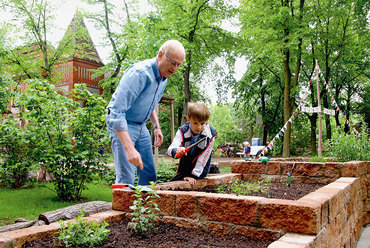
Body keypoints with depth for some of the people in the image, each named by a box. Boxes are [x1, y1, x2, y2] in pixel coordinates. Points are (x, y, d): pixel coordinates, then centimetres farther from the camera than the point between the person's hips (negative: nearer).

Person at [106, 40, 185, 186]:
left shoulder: (164, 77, 2)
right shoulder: (139, 73, -27)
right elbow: (117, 112, -34)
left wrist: (157, 126, 11)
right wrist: (129, 149, -40)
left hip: (140, 126, 8)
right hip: (120, 124, -8)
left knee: (149, 175, 6)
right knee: (126, 178, -15)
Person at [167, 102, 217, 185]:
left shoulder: (209, 135, -21)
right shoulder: (183, 131, -18)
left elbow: (204, 157, -18)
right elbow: (170, 149, -31)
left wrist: (193, 175, -22)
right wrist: (176, 151, -56)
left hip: (200, 170, -3)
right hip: (185, 165, 3)